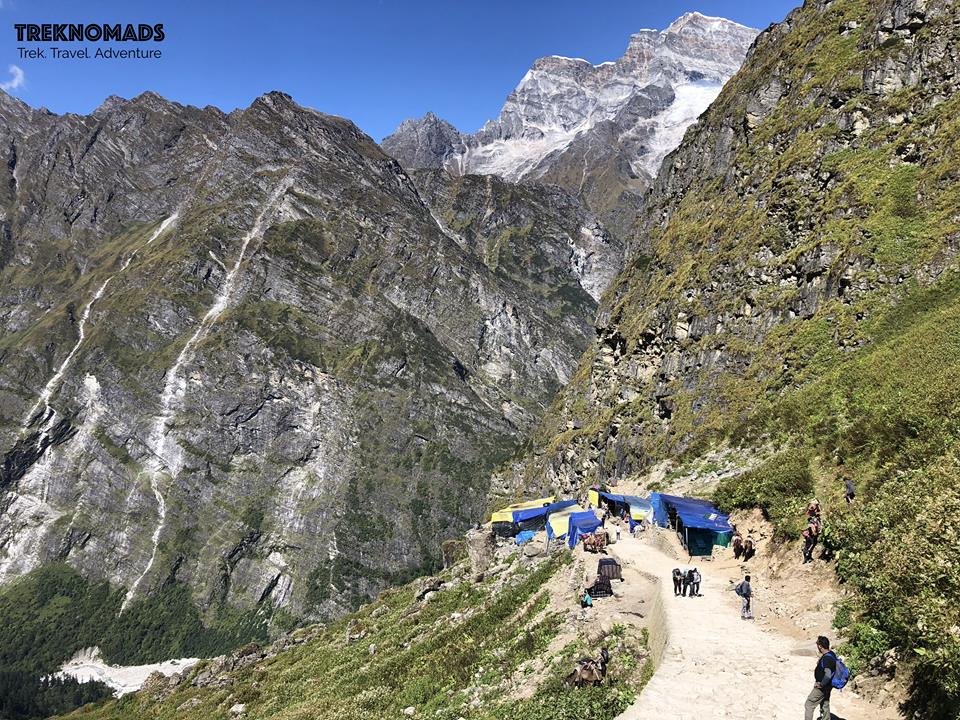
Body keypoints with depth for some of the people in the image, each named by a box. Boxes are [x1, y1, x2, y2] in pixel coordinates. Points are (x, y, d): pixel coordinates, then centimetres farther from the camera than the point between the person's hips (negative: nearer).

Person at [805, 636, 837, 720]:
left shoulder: (827, 658, -29)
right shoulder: (831, 654, 2)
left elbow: (828, 675, -36)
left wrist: (821, 684, -23)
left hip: (822, 687, -10)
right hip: (827, 687, 10)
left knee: (808, 705, 0)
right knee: (825, 706, 21)